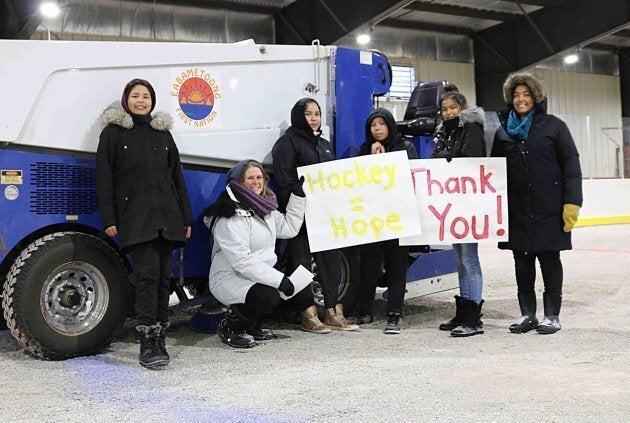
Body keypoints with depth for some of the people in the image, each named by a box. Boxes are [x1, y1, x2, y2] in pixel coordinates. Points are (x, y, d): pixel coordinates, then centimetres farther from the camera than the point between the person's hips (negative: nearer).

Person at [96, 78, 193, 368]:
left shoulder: (163, 133, 18)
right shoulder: (113, 133, 7)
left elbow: (177, 178, 18)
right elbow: (104, 178, 1)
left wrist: (186, 218, 12)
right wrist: (109, 219, -8)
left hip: (166, 218, 4)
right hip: (135, 218, -4)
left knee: (163, 277, 4)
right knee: (148, 274, -14)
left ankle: (159, 339, 12)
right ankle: (148, 344, -10)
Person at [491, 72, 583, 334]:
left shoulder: (554, 126, 0)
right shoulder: (503, 131, 10)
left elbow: (571, 166, -3)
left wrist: (572, 202, -11)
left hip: (549, 211, -3)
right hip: (517, 211, 3)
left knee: (549, 261, 6)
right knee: (522, 262, 8)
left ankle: (552, 316, 17)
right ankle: (527, 315, 19)